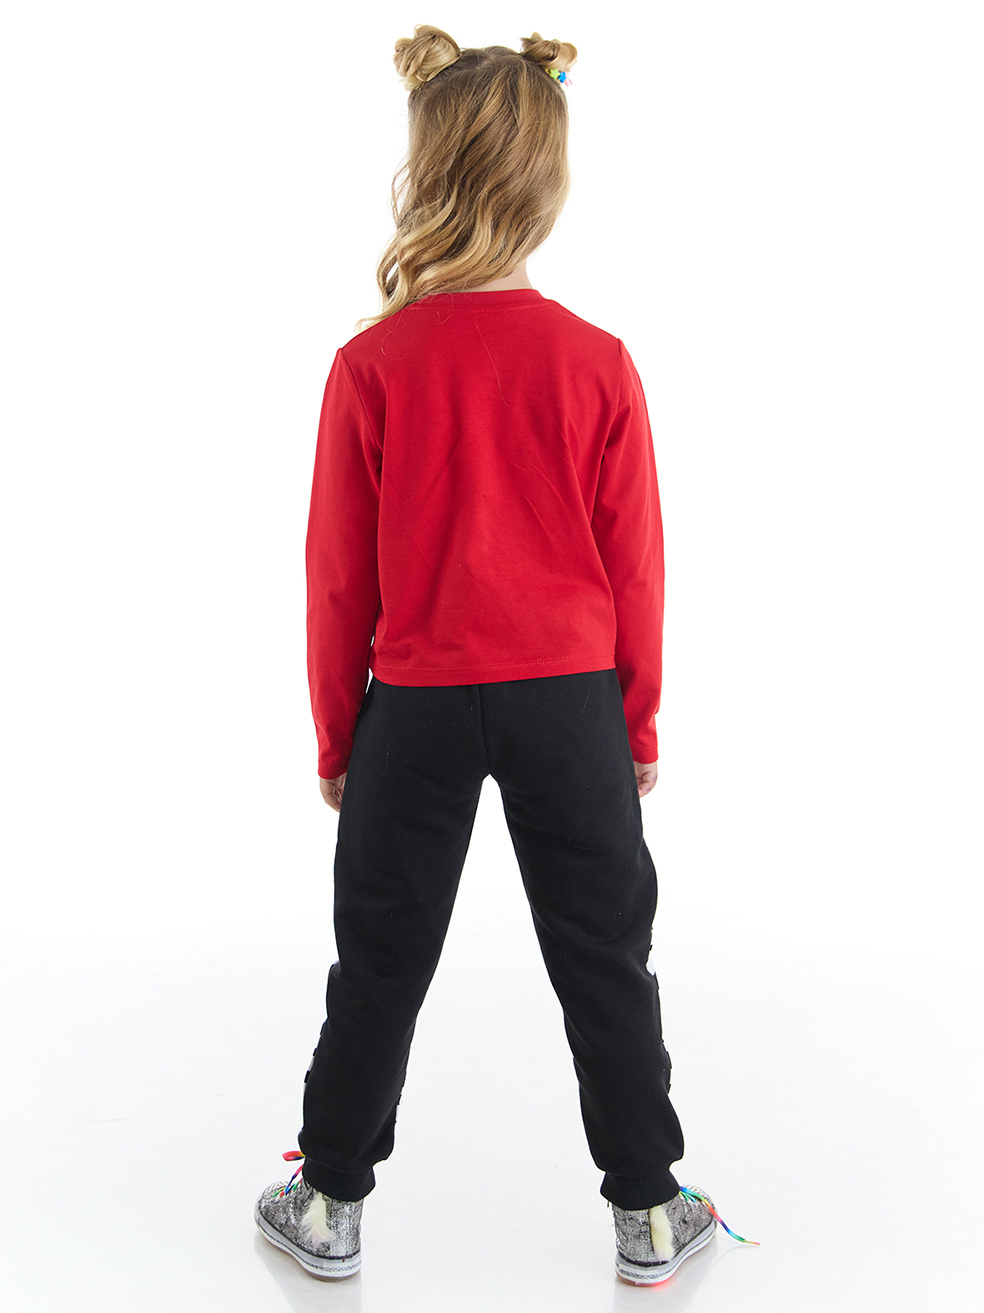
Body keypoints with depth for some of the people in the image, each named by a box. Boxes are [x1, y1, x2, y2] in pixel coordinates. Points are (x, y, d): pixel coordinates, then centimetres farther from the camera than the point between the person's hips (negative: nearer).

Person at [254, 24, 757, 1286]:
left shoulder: (370, 366, -11)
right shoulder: (598, 364, -8)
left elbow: (341, 579, -6)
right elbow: (633, 567, -3)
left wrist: (336, 737, 7)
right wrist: (638, 723, 10)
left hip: (416, 703, 0)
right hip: (571, 702, 1)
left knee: (380, 957, 14)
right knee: (604, 955, 13)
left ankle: (327, 1203, 28)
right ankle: (648, 1210, 26)